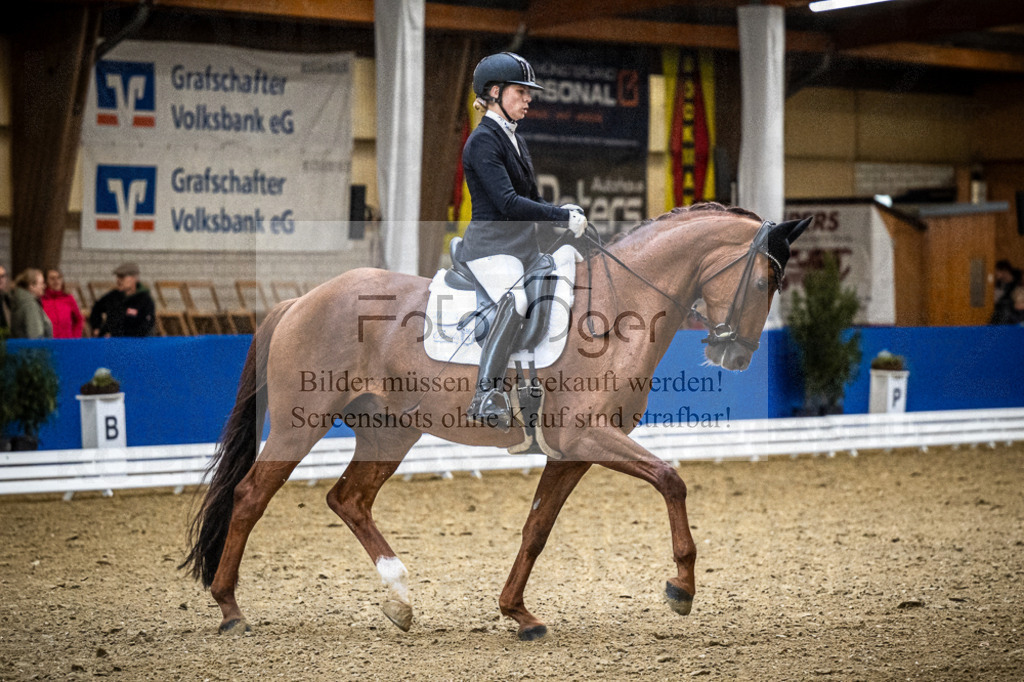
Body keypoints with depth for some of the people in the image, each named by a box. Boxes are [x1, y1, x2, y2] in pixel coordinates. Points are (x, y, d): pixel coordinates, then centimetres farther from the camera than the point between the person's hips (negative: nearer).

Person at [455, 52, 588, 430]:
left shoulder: (515, 140, 18)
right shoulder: (483, 140, -11)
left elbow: (531, 198, 24)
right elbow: (508, 203, -21)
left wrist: (563, 210, 5)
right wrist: (562, 216, -19)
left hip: (523, 244, 10)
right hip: (491, 245, -10)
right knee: (516, 299, -36)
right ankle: (486, 395, -42)